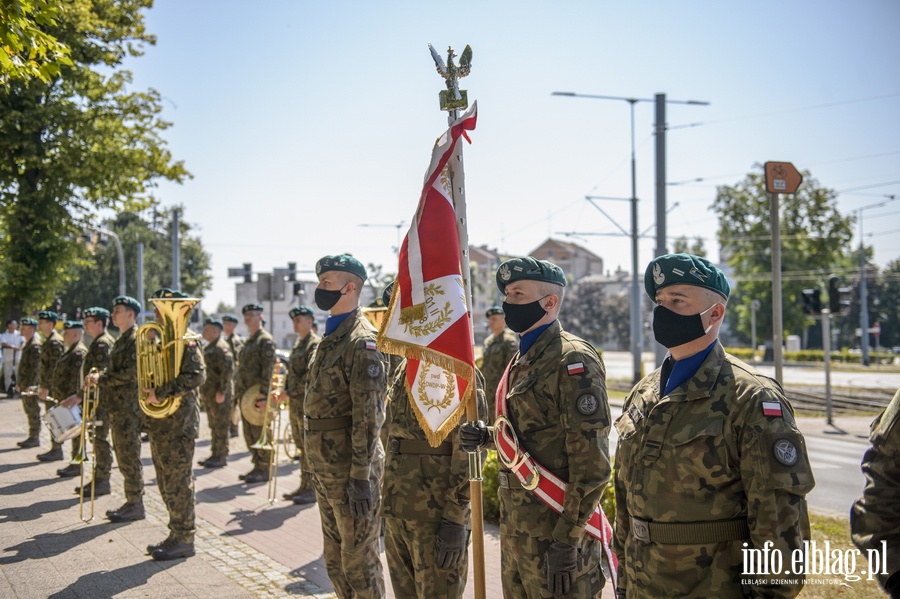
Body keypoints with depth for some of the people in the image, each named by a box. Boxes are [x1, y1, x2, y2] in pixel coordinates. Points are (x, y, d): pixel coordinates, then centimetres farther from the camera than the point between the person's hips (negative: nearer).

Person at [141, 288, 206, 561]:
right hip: (160, 423, 10)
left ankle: (184, 538, 3)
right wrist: (148, 391, 6)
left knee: (178, 482, -5)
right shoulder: (162, 339, 17)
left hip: (178, 421, -9)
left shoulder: (187, 341, -11)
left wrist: (160, 393, -24)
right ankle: (177, 534, 23)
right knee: (167, 483, 14)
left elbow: (196, 375, -23)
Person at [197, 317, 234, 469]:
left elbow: (228, 370, -23)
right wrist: (202, 391, 20)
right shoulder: (208, 347, 17)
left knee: (221, 426, -4)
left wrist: (222, 392, -24)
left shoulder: (221, 348, -15)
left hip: (219, 395, -10)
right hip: (208, 394, 10)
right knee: (213, 426, 15)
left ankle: (222, 456, 2)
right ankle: (215, 454, 22)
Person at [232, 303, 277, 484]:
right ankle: (257, 467, 20)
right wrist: (238, 393, 18)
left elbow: (268, 368, -18)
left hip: (257, 395, -9)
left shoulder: (265, 340, -10)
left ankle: (265, 469, 2)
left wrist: (263, 393, -24)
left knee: (260, 433, -4)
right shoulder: (249, 341, 19)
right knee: (249, 434, 12)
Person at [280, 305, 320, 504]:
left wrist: (294, 391, -17)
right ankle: (304, 486, 21)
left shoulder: (315, 344, -11)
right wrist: (287, 392, 11)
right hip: (295, 402, 9)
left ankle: (311, 488, 0)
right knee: (301, 445, 14)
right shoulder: (298, 344, 18)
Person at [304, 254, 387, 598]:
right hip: (325, 467, 10)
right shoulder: (329, 337, 14)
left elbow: (368, 415, -21)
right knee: (335, 558, 17)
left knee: (359, 560, 0)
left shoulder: (361, 341, -16)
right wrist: (316, 466, 20)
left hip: (350, 467, -9)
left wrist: (361, 476, -23)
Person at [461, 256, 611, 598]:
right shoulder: (522, 360, 12)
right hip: (515, 527, 9)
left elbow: (592, 463, -20)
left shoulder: (573, 359, -16)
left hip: (555, 531, -9)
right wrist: (485, 436, 3)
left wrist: (567, 540, -20)